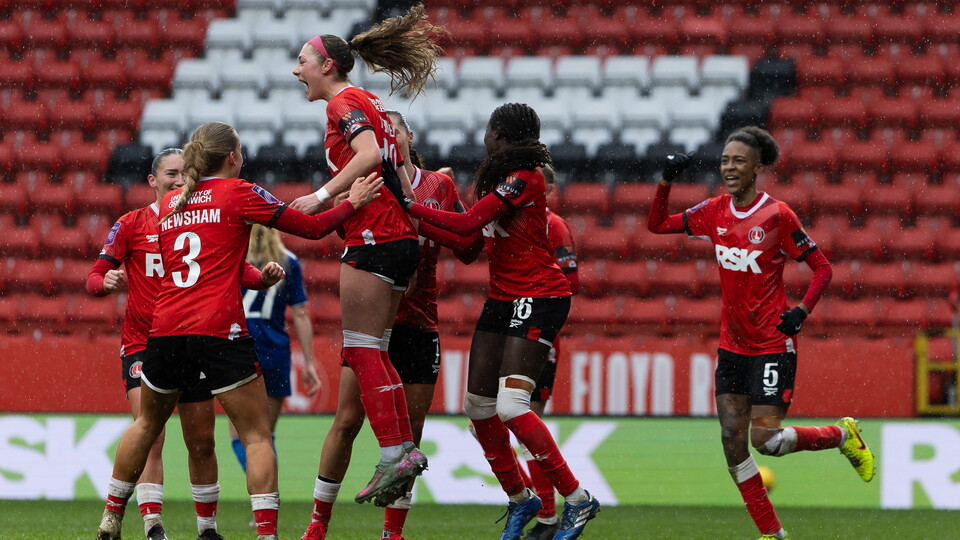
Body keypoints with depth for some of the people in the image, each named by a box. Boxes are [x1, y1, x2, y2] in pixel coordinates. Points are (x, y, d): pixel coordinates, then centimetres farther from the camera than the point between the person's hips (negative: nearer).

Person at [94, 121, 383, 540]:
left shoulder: (169, 203, 15)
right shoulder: (238, 193, 0)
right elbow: (311, 227, 1)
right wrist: (351, 203, 15)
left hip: (165, 329, 5)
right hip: (218, 332, -5)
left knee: (148, 423, 24)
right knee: (257, 436, -1)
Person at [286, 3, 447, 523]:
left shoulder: (345, 102, -5)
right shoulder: (371, 106, 22)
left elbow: (369, 153, -22)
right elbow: (401, 177, 22)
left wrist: (321, 197, -20)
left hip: (372, 238, -9)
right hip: (400, 237, 9)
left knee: (362, 351, -8)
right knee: (373, 353, 10)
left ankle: (394, 455, -14)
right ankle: (407, 448, 5)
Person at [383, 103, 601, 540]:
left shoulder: (523, 179, -16)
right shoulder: (500, 177, 12)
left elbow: (467, 224, -21)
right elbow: (474, 241, 16)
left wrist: (407, 204, -18)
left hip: (539, 299, -9)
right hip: (503, 298, 9)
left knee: (510, 406, -19)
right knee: (478, 406, 7)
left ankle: (577, 499, -10)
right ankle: (519, 499, 21)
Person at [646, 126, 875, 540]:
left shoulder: (777, 215, -12)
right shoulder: (716, 212, 4)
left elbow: (822, 268, -7)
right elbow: (657, 225, 12)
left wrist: (802, 311, -20)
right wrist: (666, 181, -1)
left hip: (773, 345, -6)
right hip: (732, 345, 6)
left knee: (767, 440, -12)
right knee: (732, 440, -1)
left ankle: (844, 433, 15)